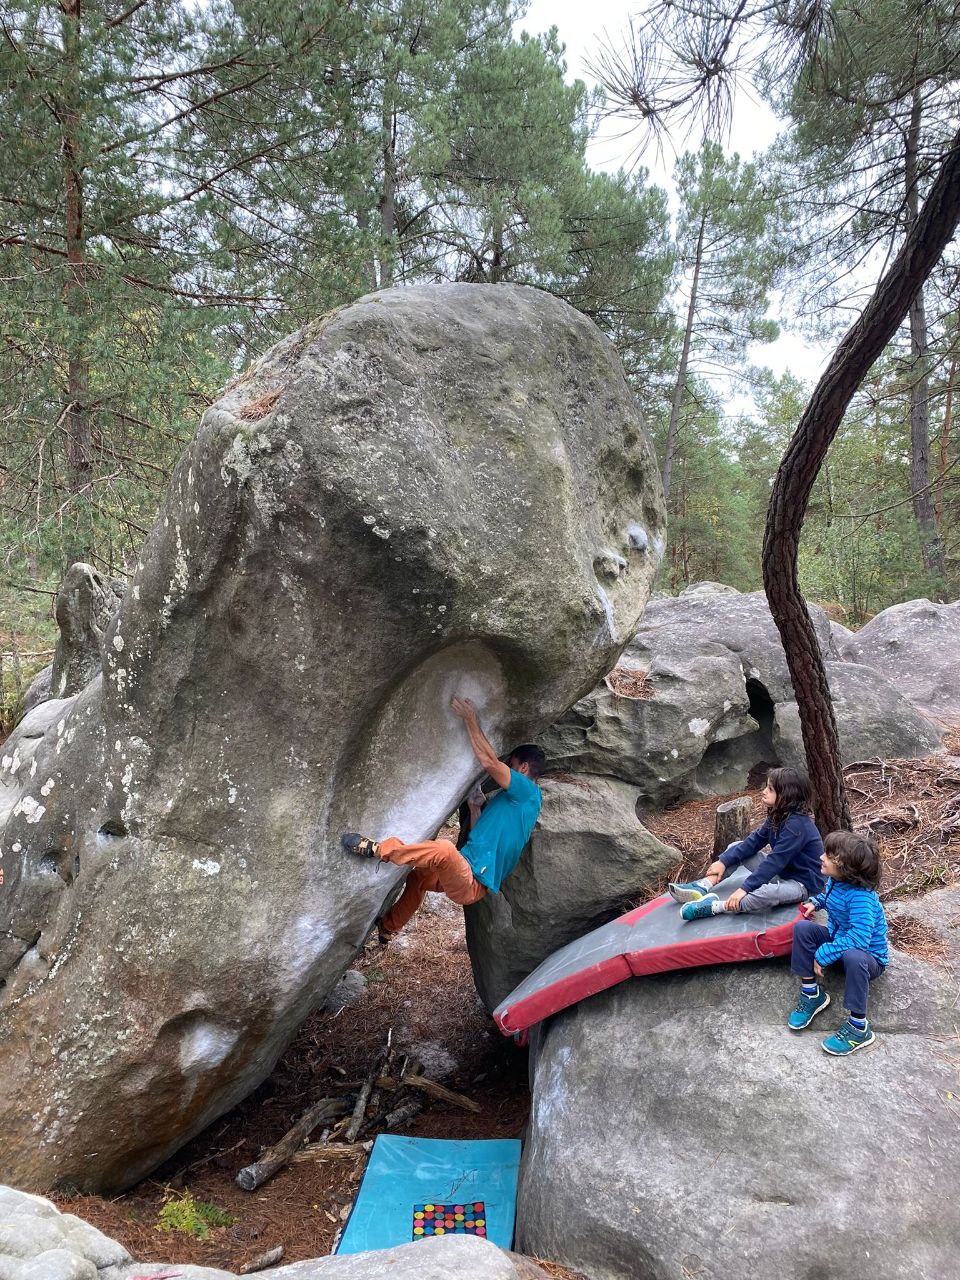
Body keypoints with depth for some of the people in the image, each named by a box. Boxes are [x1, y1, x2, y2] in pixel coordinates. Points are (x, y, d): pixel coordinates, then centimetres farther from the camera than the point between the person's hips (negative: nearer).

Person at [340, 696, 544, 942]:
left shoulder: (528, 792, -8)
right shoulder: (514, 802, 22)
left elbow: (489, 762, -20)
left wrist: (470, 718, -15)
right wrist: (475, 806, 17)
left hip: (470, 884, -11)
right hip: (468, 875, 11)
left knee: (445, 849, -38)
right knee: (420, 874, 35)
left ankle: (376, 849, -25)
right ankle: (387, 929, 43)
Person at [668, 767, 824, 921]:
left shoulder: (797, 825, -27)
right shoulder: (778, 816, 2)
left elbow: (775, 861, -31)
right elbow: (754, 841, 2)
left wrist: (745, 888, -33)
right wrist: (723, 861, -8)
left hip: (803, 884, -10)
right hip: (781, 872, 10)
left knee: (766, 893, -41)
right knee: (737, 847, 4)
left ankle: (713, 906, -31)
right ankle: (703, 887, -11)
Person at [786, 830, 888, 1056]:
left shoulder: (860, 897, -33)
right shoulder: (836, 880, -8)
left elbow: (859, 937, -43)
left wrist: (823, 953, -37)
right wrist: (815, 902, 4)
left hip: (870, 958, -8)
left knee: (853, 956, -42)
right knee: (803, 927, -14)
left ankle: (859, 1027, -26)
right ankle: (811, 993, -4)